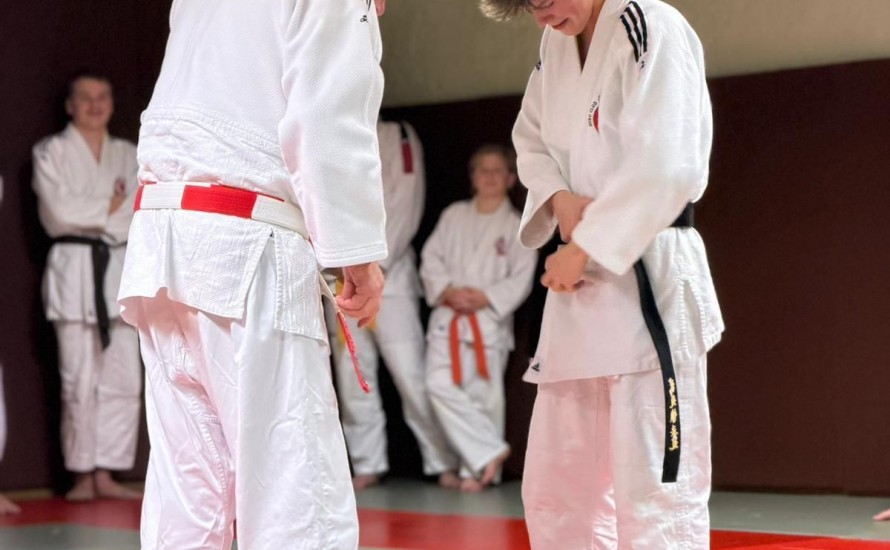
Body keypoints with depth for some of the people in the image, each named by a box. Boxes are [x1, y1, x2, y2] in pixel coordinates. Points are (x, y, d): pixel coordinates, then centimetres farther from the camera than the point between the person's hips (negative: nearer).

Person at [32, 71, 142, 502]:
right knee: (80, 380, -7)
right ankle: (83, 474, 1)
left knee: (123, 378, -1)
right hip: (74, 268, -4)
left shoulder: (128, 155, 17)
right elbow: (59, 210, -9)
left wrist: (89, 216, -7)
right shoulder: (52, 152, 4)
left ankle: (105, 474, 5)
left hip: (120, 268, 4)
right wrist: (110, 207, -3)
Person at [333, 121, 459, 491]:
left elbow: (405, 207, -5)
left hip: (388, 276, -4)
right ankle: (367, 465, 10)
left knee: (411, 374, -9)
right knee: (353, 377, 2)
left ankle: (443, 464, -4)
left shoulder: (397, 137, 3)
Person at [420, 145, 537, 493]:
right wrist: (448, 291, -9)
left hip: (490, 319, -2)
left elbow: (521, 278, -2)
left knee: (485, 395, -2)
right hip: (448, 317, 2)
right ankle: (489, 451, -9)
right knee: (440, 385, -14)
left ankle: (477, 468, 10)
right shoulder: (454, 216, 12)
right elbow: (431, 259, 8)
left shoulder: (516, 225, 4)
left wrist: (485, 298, -14)